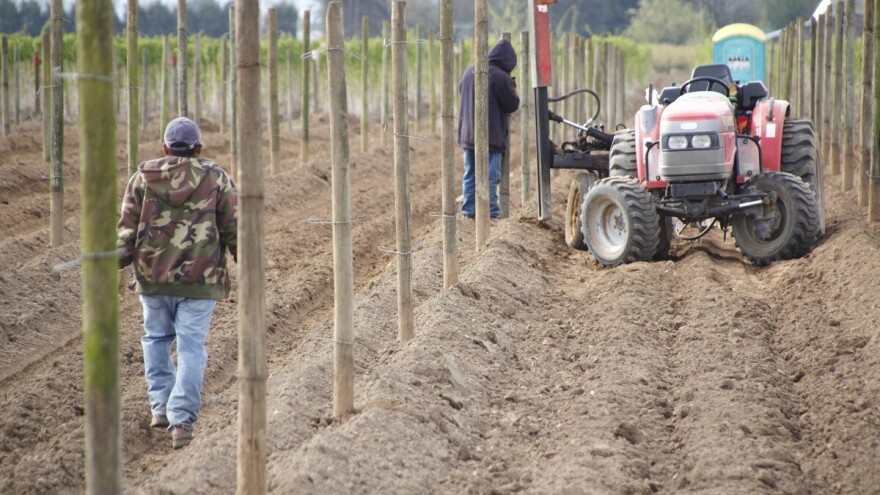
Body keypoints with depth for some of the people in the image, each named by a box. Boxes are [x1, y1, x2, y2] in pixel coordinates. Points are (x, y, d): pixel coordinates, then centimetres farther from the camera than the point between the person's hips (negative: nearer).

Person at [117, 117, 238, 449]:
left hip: (152, 276, 2)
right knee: (191, 347, 0)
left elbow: (127, 228, -1)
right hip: (199, 279, -1)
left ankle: (161, 405, 18)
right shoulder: (216, 179, 1)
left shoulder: (143, 178, 3)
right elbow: (233, 230, 0)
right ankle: (181, 420, -7)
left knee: (157, 337, 21)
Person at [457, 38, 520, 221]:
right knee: (490, 176, -4)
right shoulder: (500, 77, -16)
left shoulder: (469, 72, 8)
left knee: (470, 175, 12)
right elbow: (512, 105, -11)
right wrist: (513, 90, 9)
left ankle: (469, 210, 13)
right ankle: (490, 213, -6)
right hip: (492, 136, -6)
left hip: (467, 135, 7)